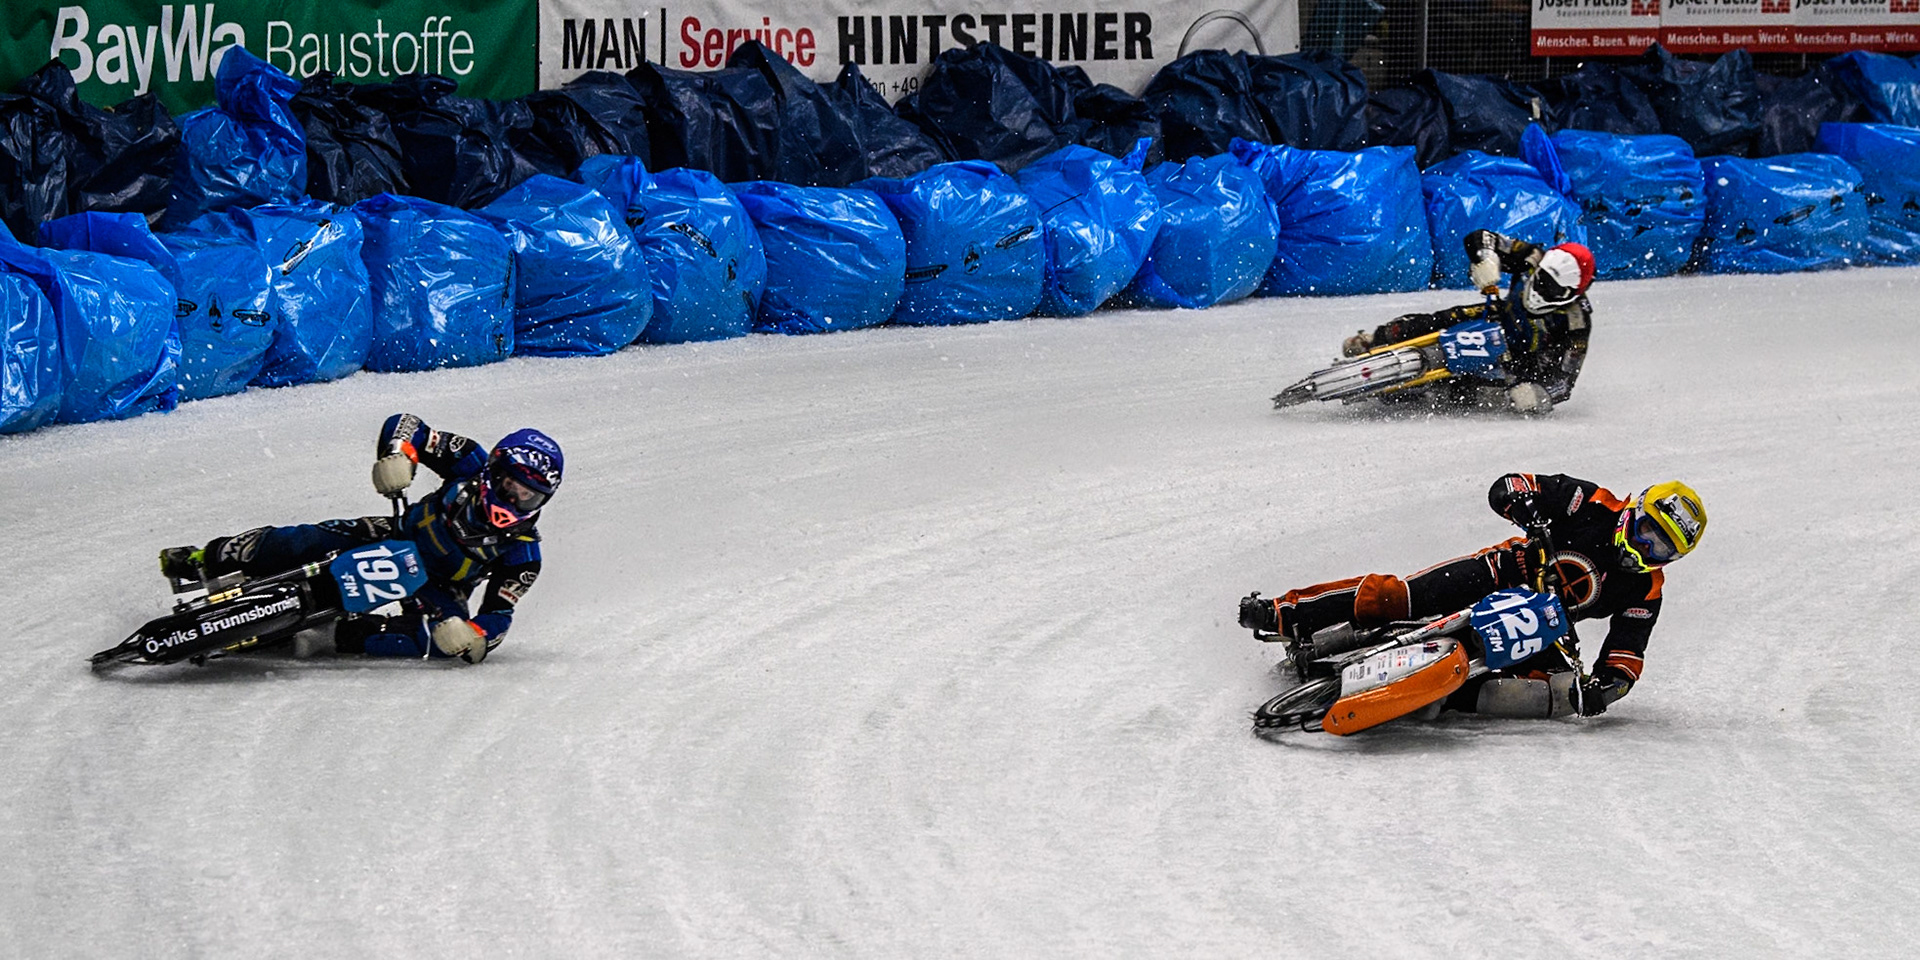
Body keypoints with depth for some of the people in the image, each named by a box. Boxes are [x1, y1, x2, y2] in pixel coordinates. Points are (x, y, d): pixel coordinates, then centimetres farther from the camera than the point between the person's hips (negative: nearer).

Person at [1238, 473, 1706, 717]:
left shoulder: (1646, 589, -6)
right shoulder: (1592, 505, -11)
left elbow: (1627, 655, -8)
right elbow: (1505, 488, -13)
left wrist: (1609, 684, -31)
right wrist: (1531, 509, -35)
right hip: (1501, 576, -3)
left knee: (1560, 693, -28)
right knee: (1394, 597, -23)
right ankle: (1286, 615, -11)